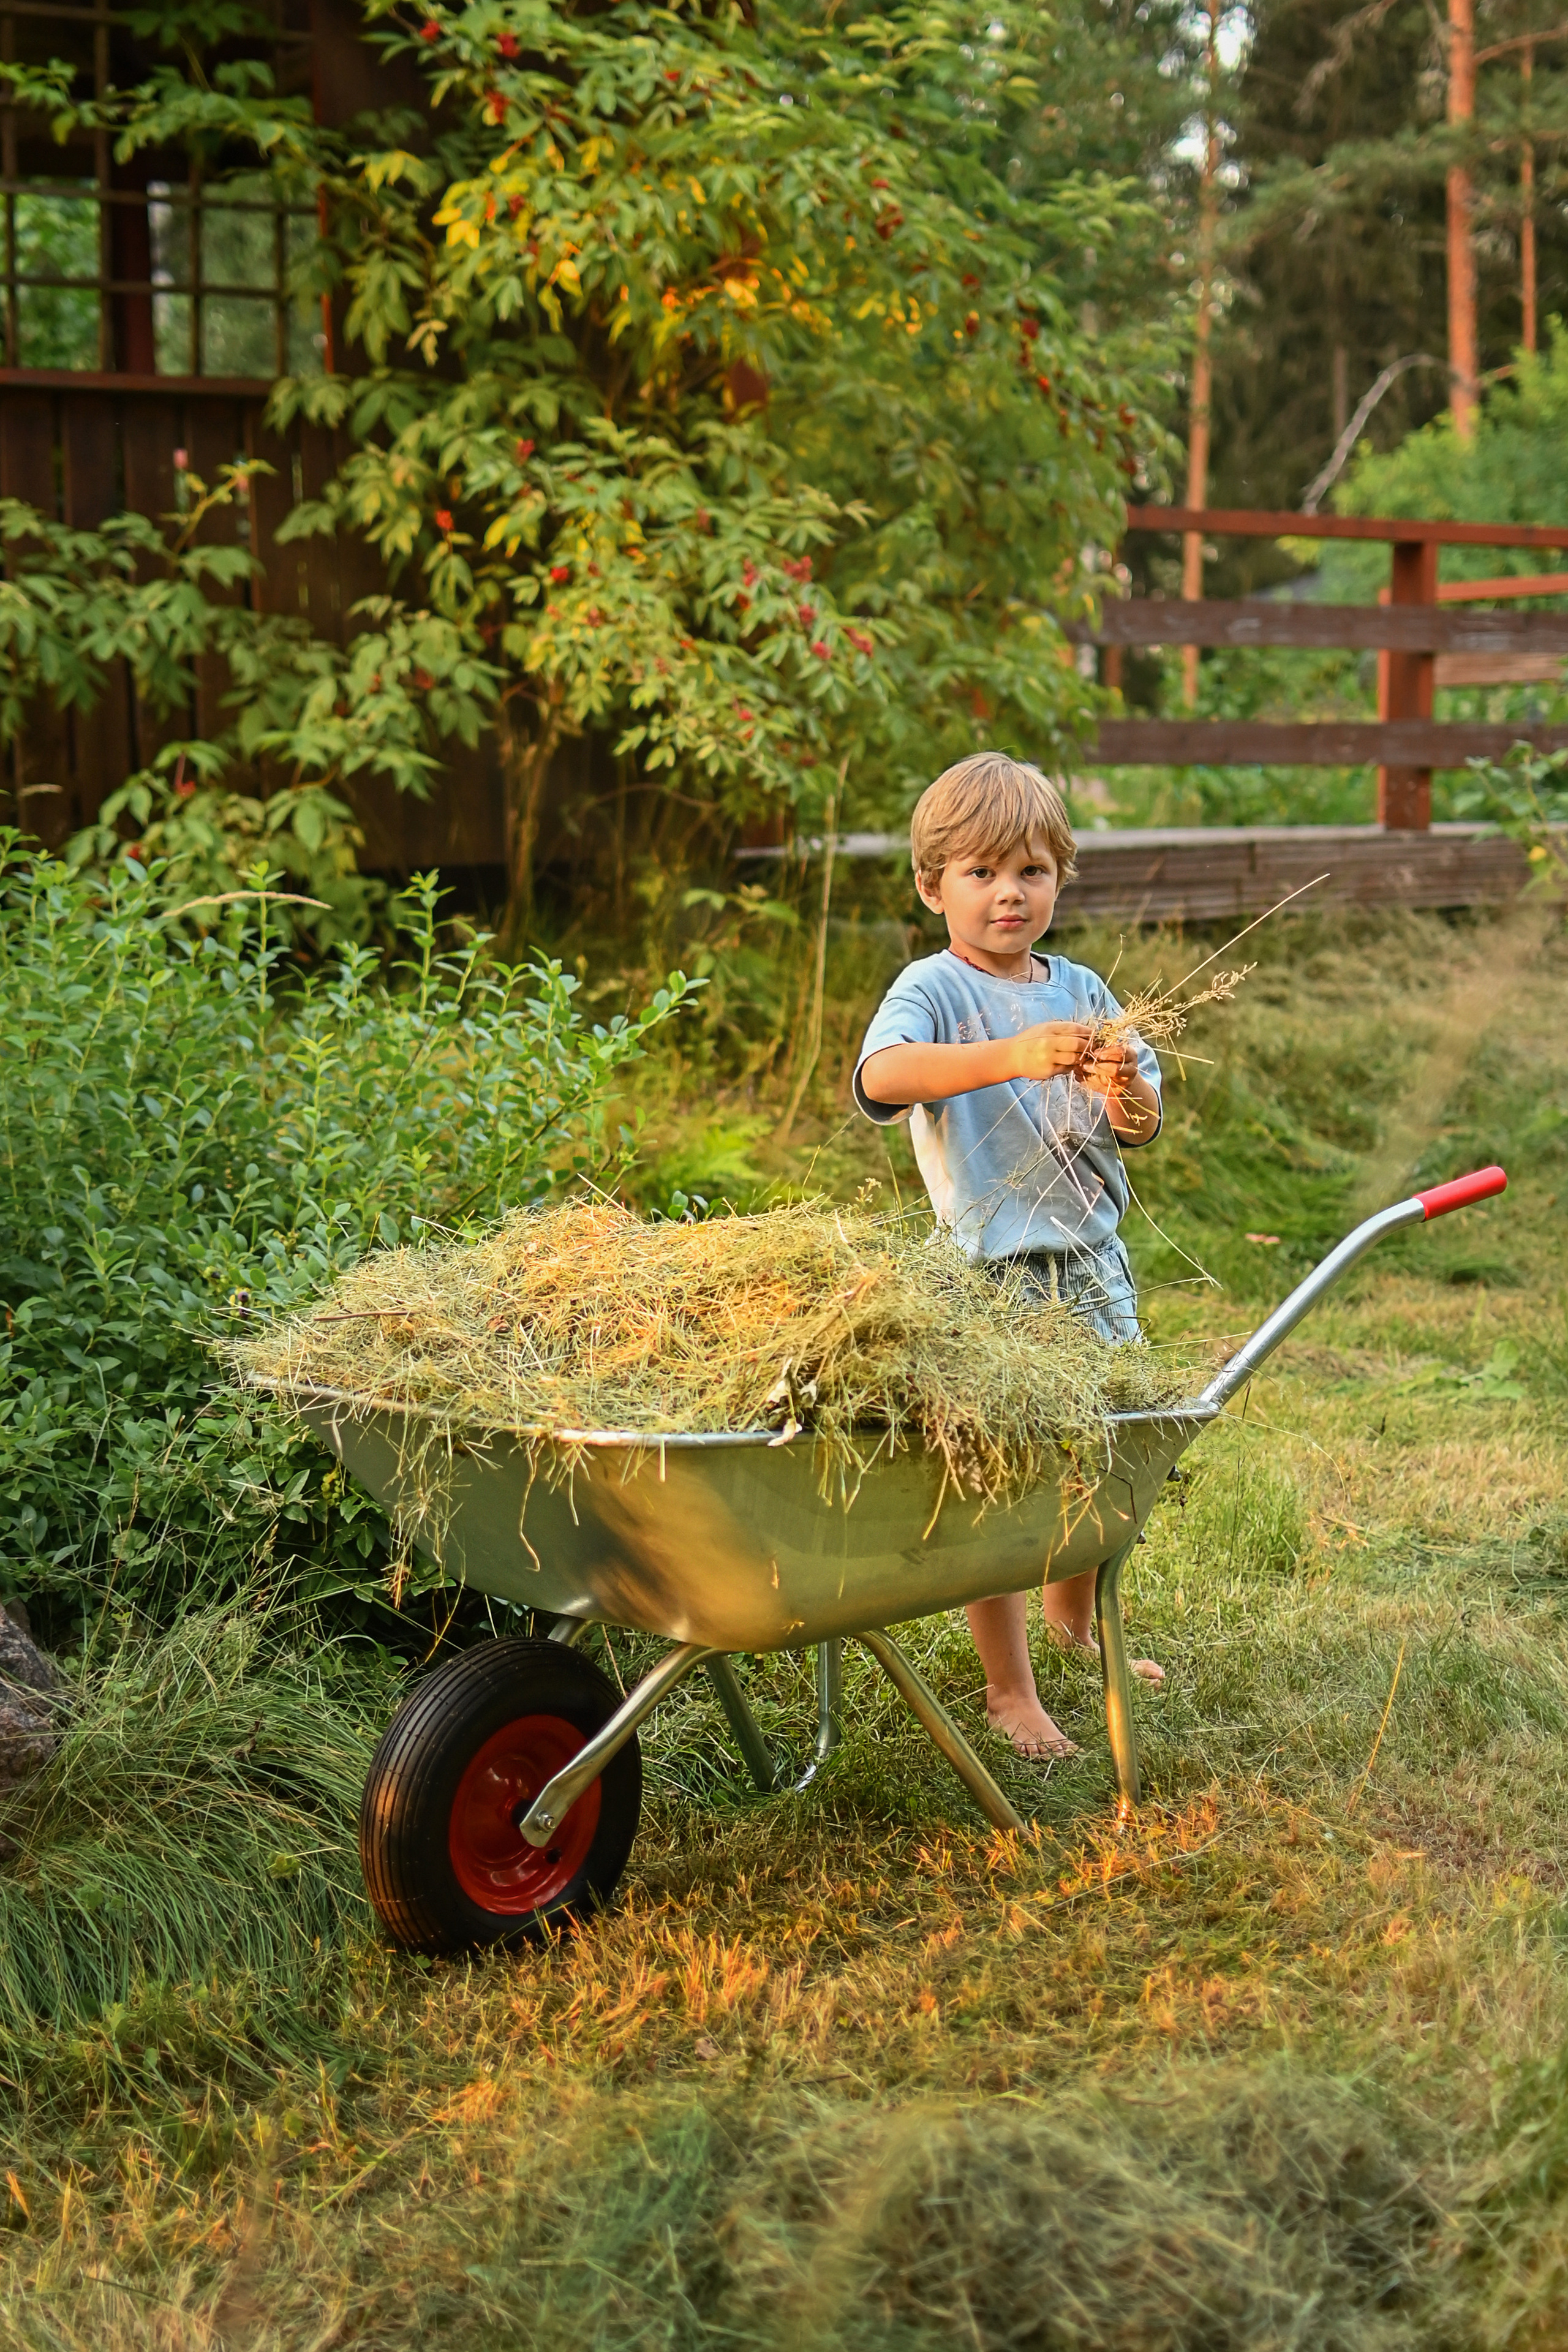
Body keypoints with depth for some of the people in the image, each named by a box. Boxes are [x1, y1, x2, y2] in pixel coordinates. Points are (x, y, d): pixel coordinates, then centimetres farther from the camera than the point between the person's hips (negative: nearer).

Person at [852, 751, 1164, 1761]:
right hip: (990, 1272, -6)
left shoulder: (1081, 991, 8)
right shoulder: (933, 989, -9)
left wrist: (1124, 1090, -18)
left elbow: (1144, 1129, 6)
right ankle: (1009, 1691, 11)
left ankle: (1074, 1618, 44)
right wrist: (1012, 1055, -43)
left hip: (1093, 1263, 6)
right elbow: (881, 1074, -31)